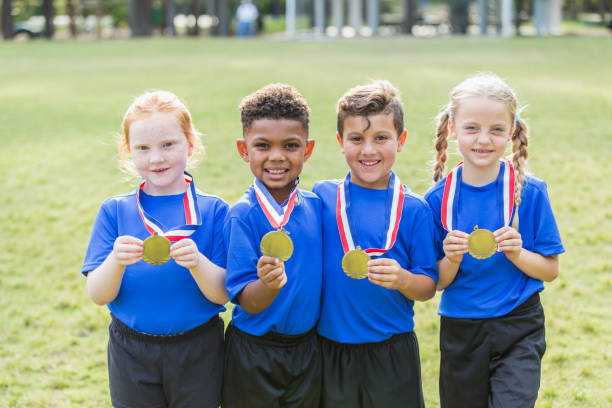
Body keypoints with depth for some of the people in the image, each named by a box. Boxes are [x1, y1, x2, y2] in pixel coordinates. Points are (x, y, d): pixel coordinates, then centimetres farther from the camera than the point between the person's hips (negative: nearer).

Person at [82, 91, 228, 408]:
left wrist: (197, 262, -28)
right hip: (131, 355, 1)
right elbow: (98, 295, -7)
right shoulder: (114, 211, -1)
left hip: (198, 354, -1)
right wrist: (116, 261, -26)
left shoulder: (213, 210, -4)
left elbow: (222, 294, -9)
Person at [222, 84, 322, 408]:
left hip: (306, 350, 4)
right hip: (253, 356, -4)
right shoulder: (242, 216, -15)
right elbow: (246, 302, -18)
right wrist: (268, 284, -36)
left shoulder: (316, 207, -2)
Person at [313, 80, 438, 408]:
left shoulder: (413, 209, -4)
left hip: (392, 355, -1)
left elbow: (429, 287, -4)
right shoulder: (321, 197, -1)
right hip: (331, 352, 1)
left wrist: (403, 280, -22)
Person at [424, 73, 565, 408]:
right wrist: (451, 260, -20)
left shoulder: (530, 192, -7)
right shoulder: (438, 199, -4)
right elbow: (438, 282, 0)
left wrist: (517, 254, -21)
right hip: (459, 332, 2)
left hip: (518, 331, -2)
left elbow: (550, 270, -3)